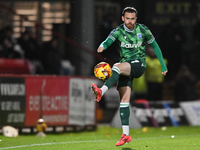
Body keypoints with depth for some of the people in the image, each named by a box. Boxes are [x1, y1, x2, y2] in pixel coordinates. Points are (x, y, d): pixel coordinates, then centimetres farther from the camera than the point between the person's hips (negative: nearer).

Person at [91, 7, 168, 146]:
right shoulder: (118, 31, 0)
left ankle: (101, 91, -48)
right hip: (125, 67, 2)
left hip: (139, 65, -2)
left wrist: (163, 65, 13)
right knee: (124, 100, -8)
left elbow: (154, 46, 13)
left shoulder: (143, 30, 2)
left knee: (117, 67, -34)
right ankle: (126, 134, -8)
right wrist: (102, 46, -43)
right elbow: (108, 41, -18)